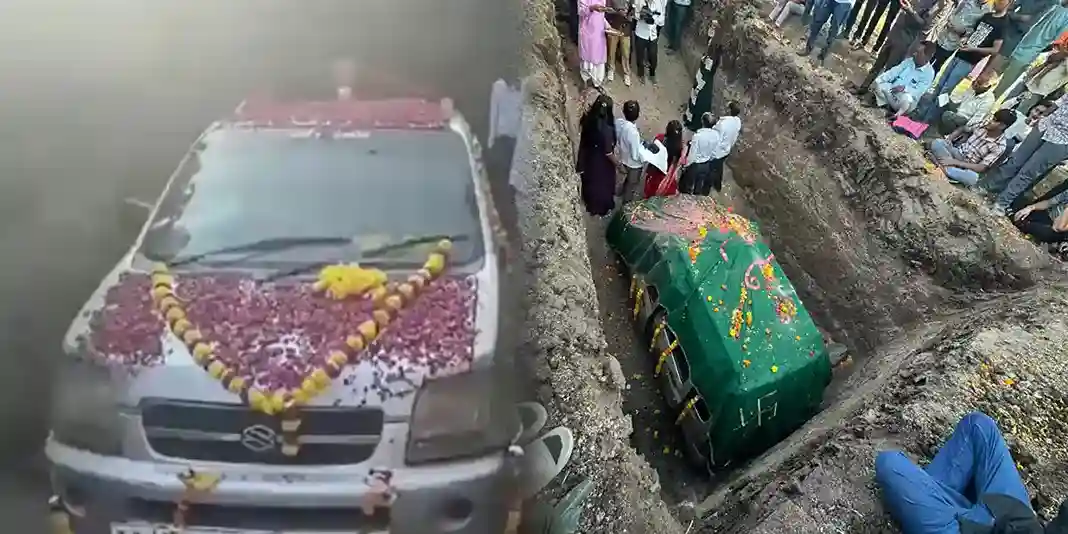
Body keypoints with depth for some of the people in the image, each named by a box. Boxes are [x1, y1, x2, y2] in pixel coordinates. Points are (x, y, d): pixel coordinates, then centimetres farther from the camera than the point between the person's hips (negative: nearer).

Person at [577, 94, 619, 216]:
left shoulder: (588, 120, -18)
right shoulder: (606, 129, -37)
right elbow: (608, 152, -25)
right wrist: (618, 163, -11)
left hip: (588, 158, 6)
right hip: (602, 162, -6)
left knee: (590, 181, 31)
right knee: (603, 185, 22)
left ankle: (590, 204, 55)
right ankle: (601, 209, 45)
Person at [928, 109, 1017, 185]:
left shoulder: (1000, 146, -14)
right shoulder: (983, 125, -3)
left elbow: (981, 168, -20)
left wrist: (955, 162, -29)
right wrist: (949, 139, -8)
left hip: (968, 166, -4)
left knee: (973, 178, -42)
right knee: (936, 143, -28)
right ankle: (951, 170, -35)